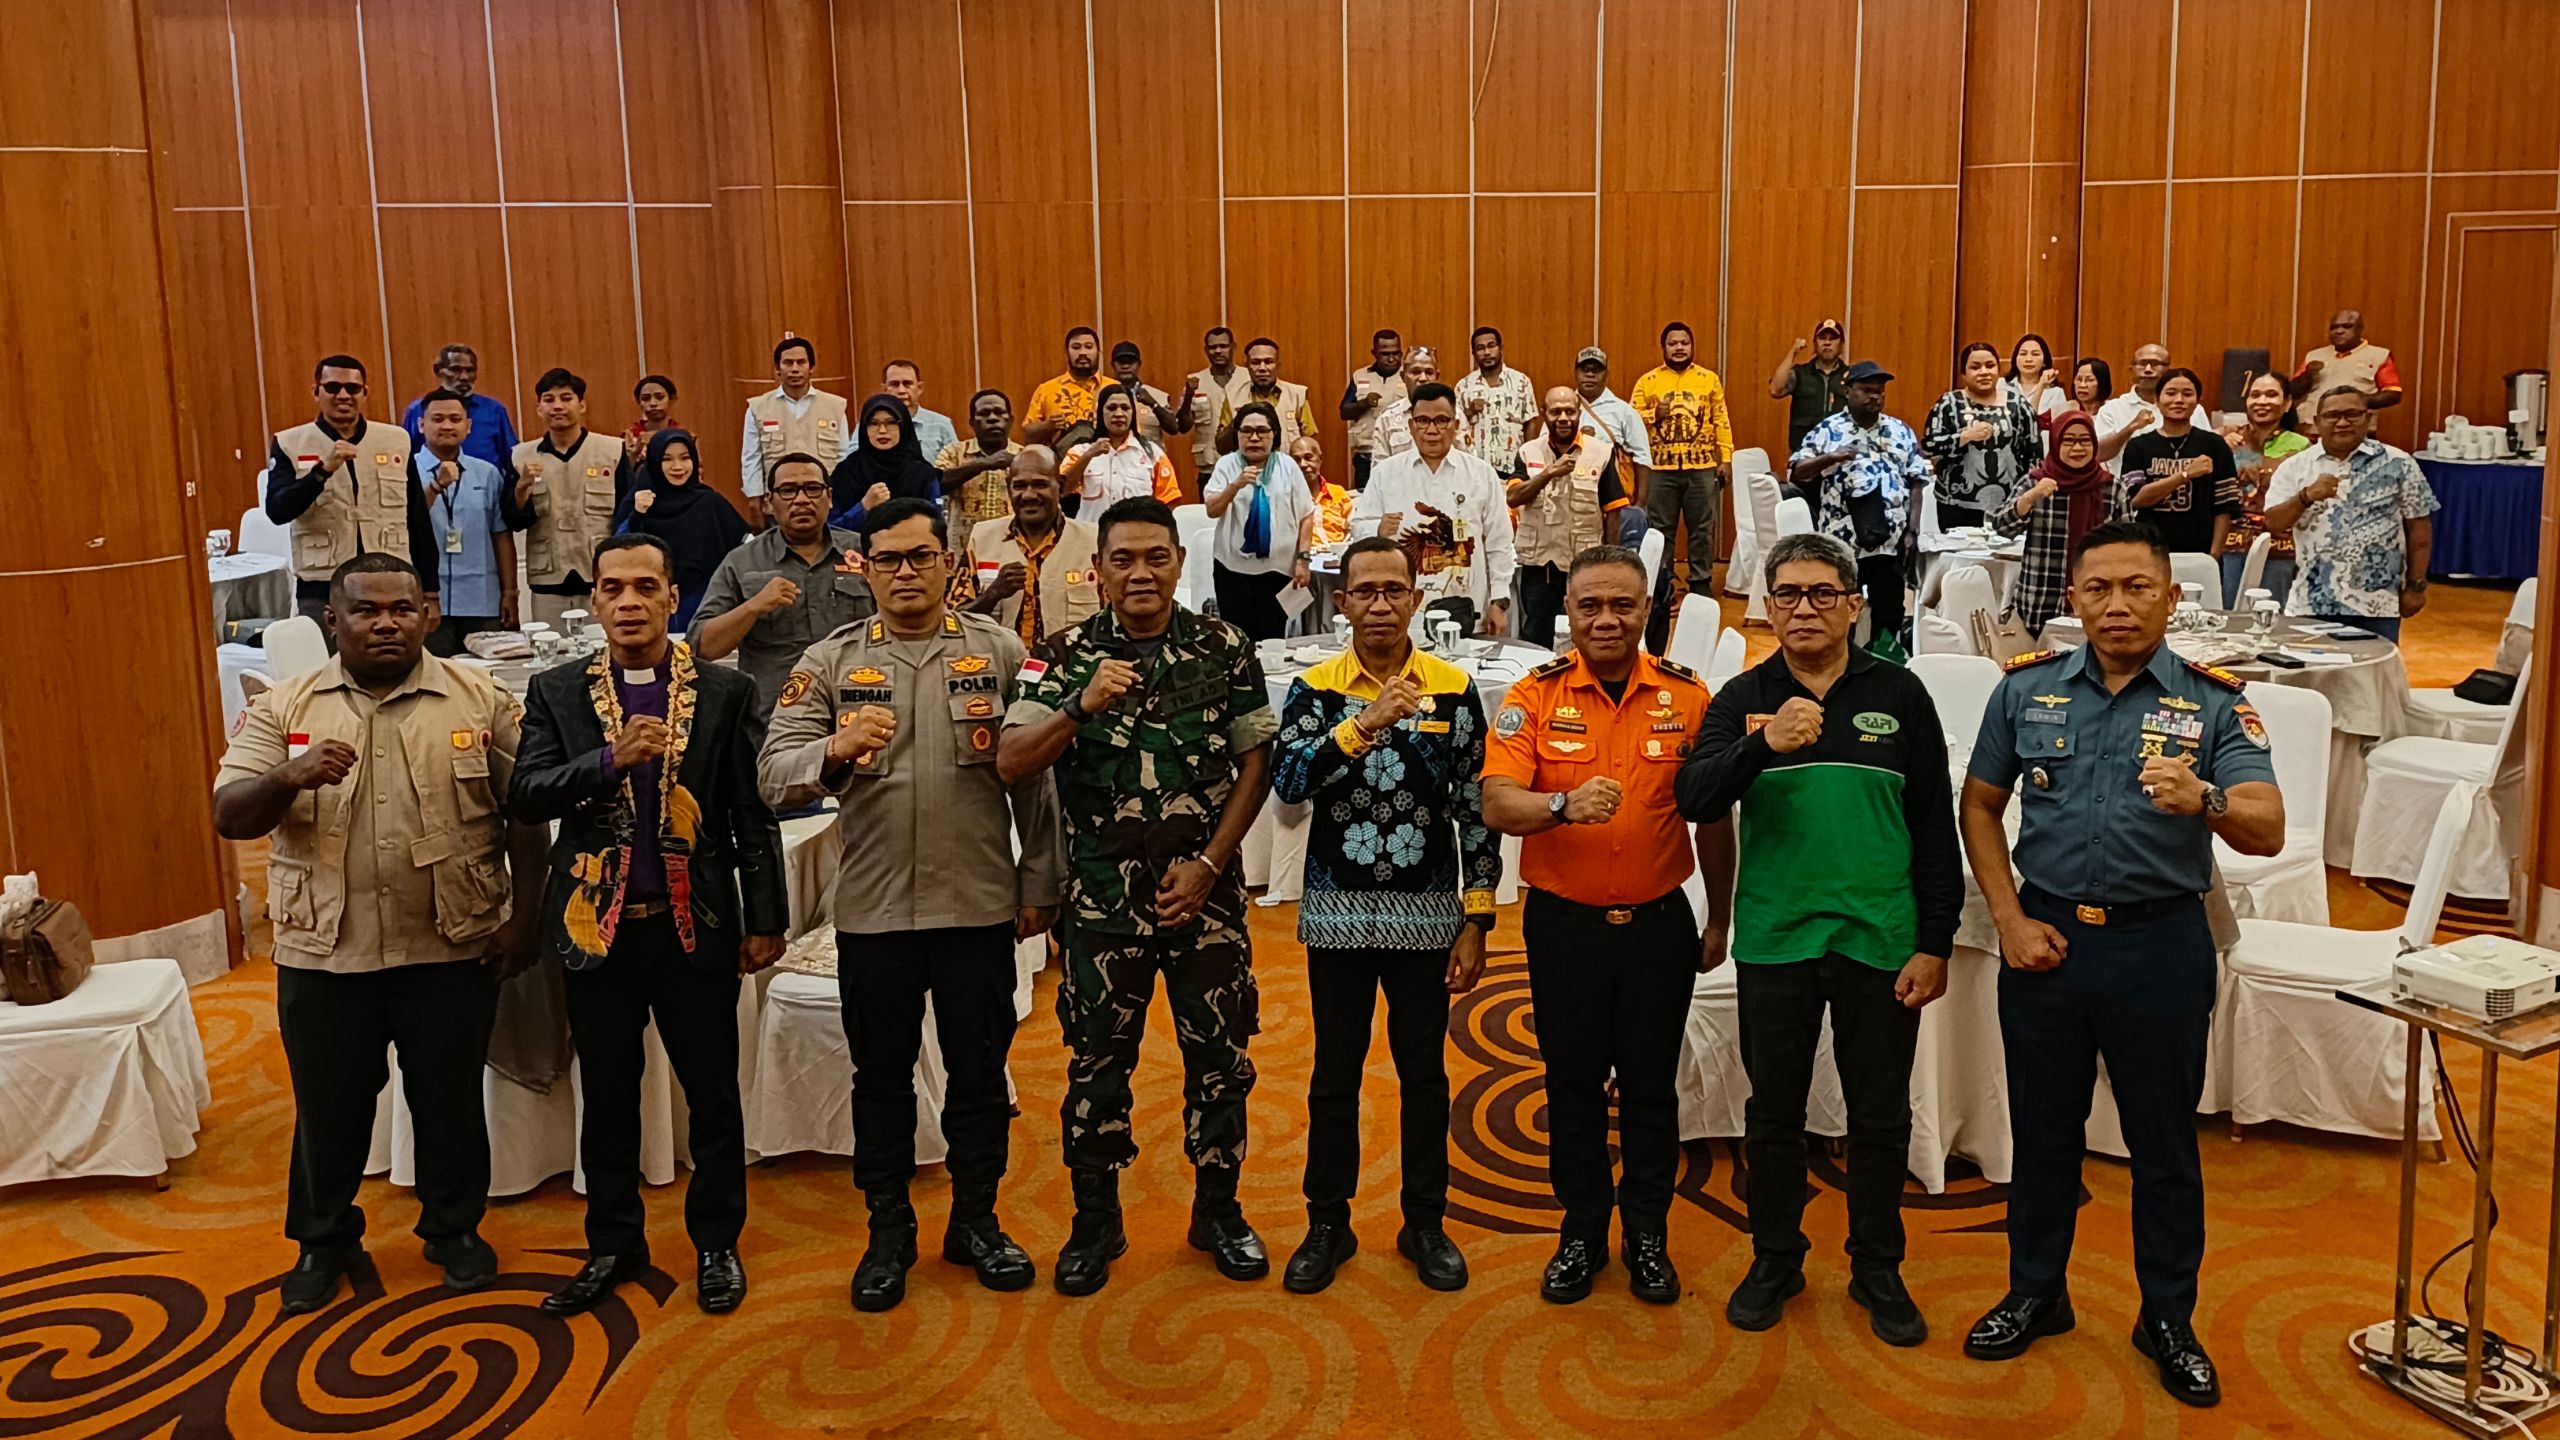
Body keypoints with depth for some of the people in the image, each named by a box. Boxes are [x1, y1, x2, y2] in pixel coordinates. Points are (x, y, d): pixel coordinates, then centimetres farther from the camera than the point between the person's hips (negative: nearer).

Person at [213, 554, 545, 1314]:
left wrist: (523, 916, -4)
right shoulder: (283, 709, 0)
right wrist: (290, 777, -26)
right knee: (329, 1106, 14)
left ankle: (455, 1227, 32)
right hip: (324, 956, 1)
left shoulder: (480, 700, -2)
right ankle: (323, 1240, 34)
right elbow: (228, 817, -6)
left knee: (450, 1099, 13)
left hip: (453, 951, -1)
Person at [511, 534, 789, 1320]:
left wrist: (765, 920, -2)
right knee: (606, 1096, 14)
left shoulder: (727, 692, -1)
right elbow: (525, 797, -8)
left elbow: (752, 816, 0)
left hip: (696, 923, -1)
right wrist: (611, 760, -23)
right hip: (596, 922, 2)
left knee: (712, 1093, 9)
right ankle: (613, 1244, 29)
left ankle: (716, 1242, 26)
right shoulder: (556, 693, 3)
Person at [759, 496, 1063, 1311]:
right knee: (882, 1075, 12)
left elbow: (1034, 778, 1)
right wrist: (834, 750, -29)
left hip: (980, 904, 0)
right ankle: (889, 1232, 28)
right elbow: (774, 777, -9)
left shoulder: (999, 652, 0)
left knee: (980, 1069, 12)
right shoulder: (830, 662, 1)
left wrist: (1039, 885, 0)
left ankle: (976, 1221, 30)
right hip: (873, 907, 0)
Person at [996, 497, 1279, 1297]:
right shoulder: (1065, 655, -3)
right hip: (1103, 895, 0)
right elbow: (1010, 762, -12)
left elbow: (1256, 762, -1)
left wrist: (1207, 864, -9)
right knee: (1098, 1058, 8)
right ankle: (1095, 1220, 24)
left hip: (1207, 890, 1)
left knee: (1219, 1053, 10)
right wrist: (1080, 707, -29)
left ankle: (1218, 1210, 28)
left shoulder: (1225, 648, -1)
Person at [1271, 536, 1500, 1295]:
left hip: (1426, 915, 0)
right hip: (1338, 915, 0)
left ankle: (1425, 1224, 25)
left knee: (1424, 1074, 10)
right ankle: (1328, 1224, 23)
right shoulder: (1315, 689, -2)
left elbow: (1476, 810, -1)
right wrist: (1364, 725, -29)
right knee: (1335, 1075, 10)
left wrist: (1476, 921, -4)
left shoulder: (1453, 690, -2)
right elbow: (1287, 780, -17)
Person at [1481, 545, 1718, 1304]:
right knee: (1573, 1085, 12)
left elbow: (1713, 820, 4)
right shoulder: (1534, 697, -5)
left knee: (1650, 1086, 11)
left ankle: (1648, 1236, 28)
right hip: (1563, 924, 0)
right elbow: (1497, 804, -17)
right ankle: (1581, 1233, 29)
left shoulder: (1687, 697, -2)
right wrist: (1563, 804, -36)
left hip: (1657, 923, 0)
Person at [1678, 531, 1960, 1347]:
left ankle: (1878, 1270, 27)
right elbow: (1697, 801, -13)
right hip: (1774, 940, 1)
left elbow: (1936, 828, 3)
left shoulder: (1899, 695, 1)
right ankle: (1775, 1259, 28)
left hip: (1882, 943, 0)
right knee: (1774, 1111, 11)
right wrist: (1763, 745, -31)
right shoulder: (1742, 699, 2)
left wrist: (1935, 943, -1)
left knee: (1880, 1116, 10)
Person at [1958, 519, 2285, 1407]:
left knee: (2164, 1141, 10)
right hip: (2047, 936, 2)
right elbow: (1979, 807, 7)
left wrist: (2203, 799, -39)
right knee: (2042, 1130, 14)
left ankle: (2168, 1318, 28)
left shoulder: (2213, 703, -6)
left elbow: (2267, 831, -17)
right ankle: (2036, 1293, 32)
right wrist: (2010, 920, -3)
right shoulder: (2026, 689, -1)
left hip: (2161, 942, -1)